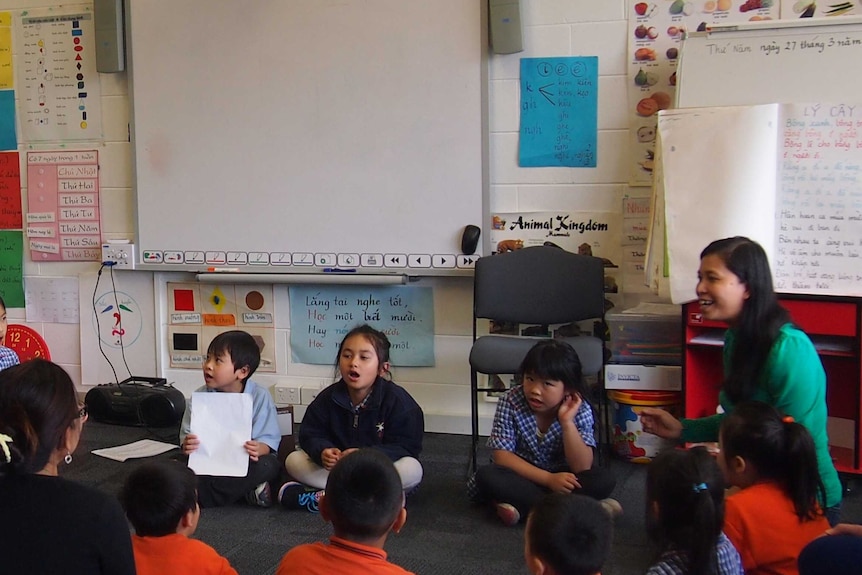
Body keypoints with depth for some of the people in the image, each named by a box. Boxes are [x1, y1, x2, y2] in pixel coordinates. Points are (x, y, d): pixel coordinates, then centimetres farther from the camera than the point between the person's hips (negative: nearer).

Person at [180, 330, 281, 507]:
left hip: (244, 462, -1)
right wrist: (186, 445, -27)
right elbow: (186, 435, -2)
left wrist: (258, 449, -33)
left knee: (268, 465, -34)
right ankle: (246, 490, -21)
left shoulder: (260, 397, -7)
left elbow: (269, 439, -10)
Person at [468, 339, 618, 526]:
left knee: (604, 480, -26)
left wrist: (567, 422, -32)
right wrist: (548, 479, -28)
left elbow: (582, 468, -22)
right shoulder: (511, 402, -16)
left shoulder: (580, 410, -15)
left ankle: (520, 504, -29)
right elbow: (501, 456, -19)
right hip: (521, 475, 0)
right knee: (487, 474, -32)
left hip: (560, 477, 0)